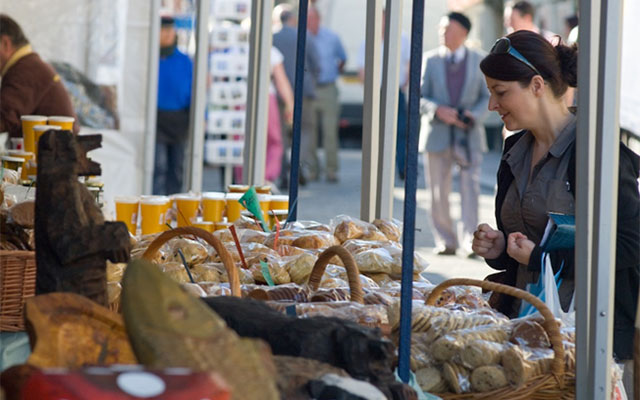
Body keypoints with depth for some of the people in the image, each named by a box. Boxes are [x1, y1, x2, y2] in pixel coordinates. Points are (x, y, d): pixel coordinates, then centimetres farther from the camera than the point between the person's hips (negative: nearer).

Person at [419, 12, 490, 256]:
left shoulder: (478, 60, 6)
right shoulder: (431, 60, 6)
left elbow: (488, 97, 7)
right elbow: (418, 97, 3)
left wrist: (474, 115, -12)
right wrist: (438, 110, -16)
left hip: (469, 136, -1)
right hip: (438, 135, 1)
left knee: (470, 187, -10)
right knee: (439, 192, 3)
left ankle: (471, 240, -11)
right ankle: (445, 241, 12)